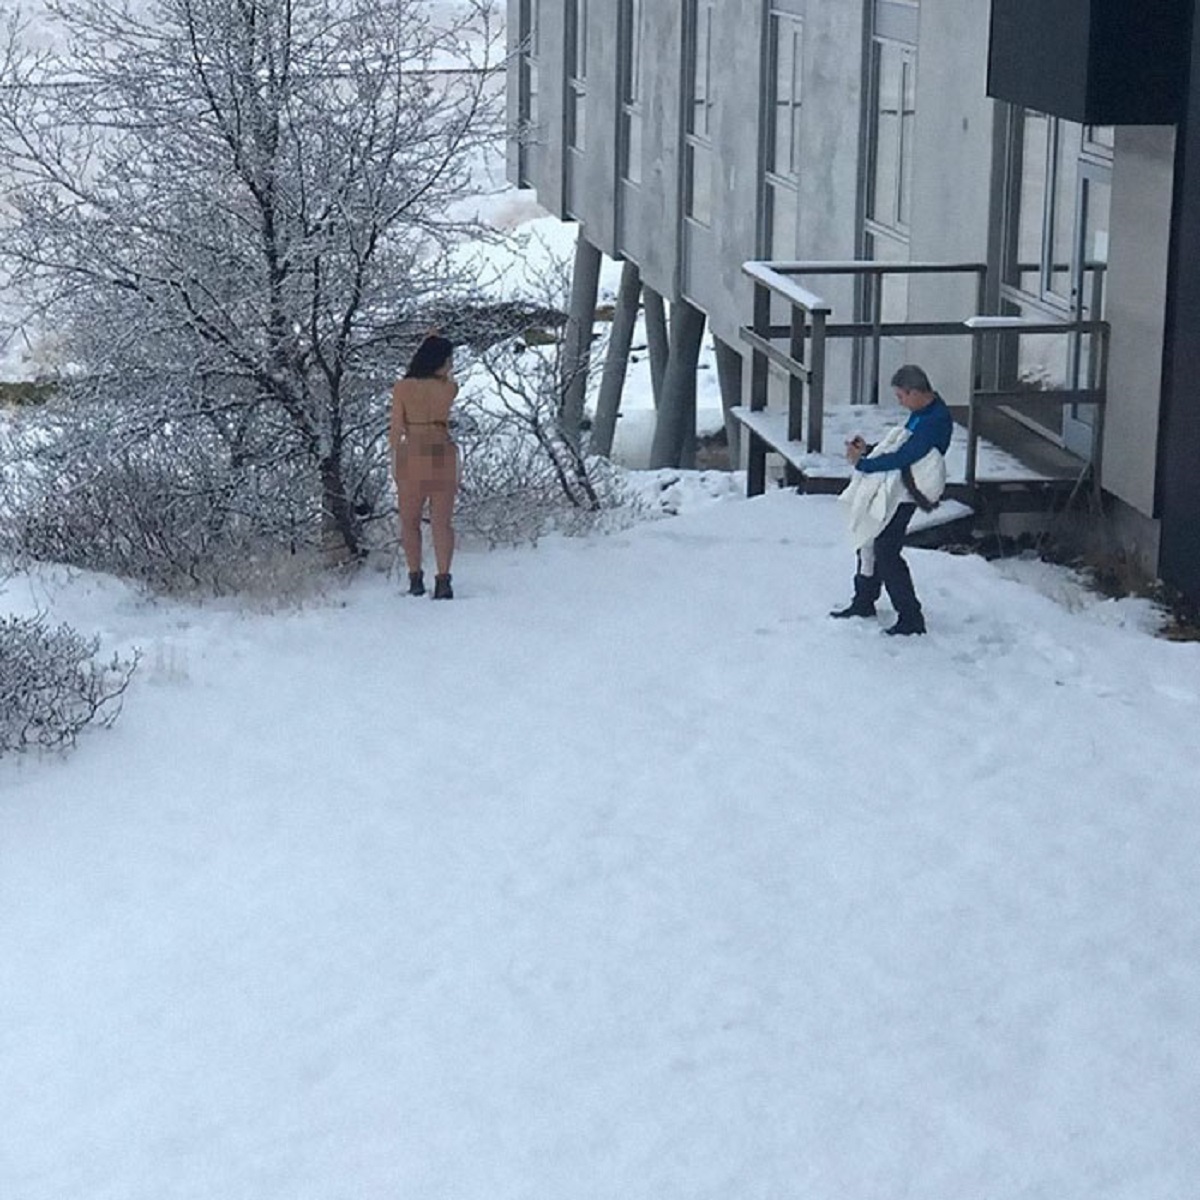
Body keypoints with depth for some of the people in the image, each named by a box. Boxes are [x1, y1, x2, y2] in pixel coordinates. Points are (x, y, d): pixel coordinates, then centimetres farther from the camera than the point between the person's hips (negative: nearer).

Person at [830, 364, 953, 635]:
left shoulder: (935, 422, -23)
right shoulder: (922, 412, 9)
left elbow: (902, 457, -24)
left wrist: (862, 463, -15)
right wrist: (868, 449, 8)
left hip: (902, 494, -10)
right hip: (887, 489, 10)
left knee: (885, 552, -9)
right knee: (869, 542, 20)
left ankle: (911, 618, -2)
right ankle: (863, 602, 36)